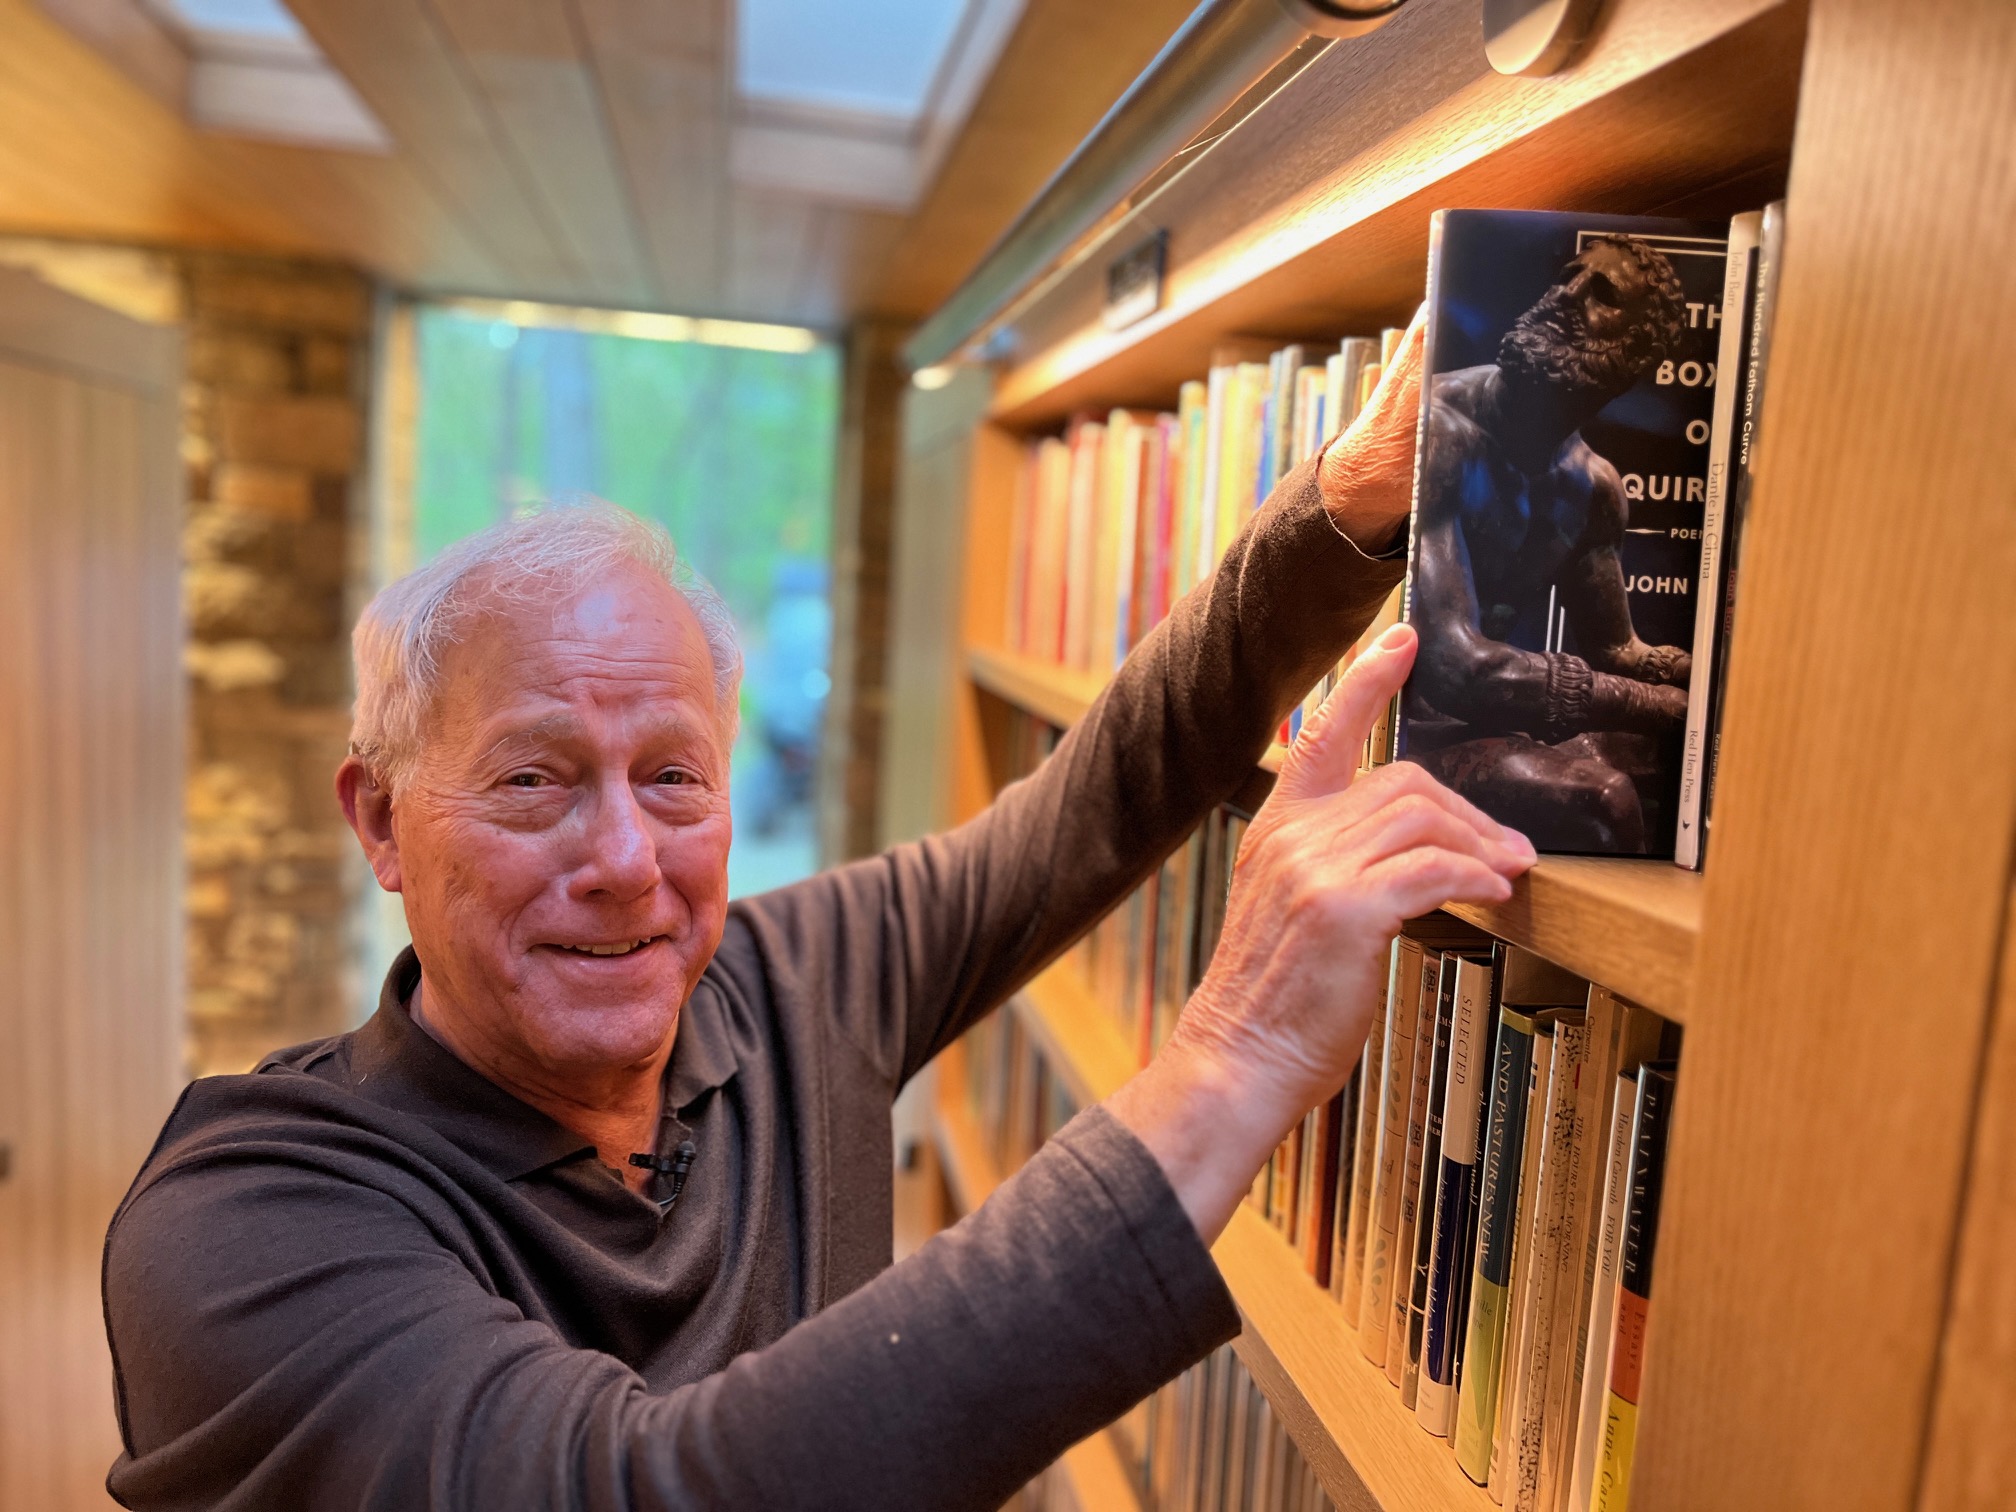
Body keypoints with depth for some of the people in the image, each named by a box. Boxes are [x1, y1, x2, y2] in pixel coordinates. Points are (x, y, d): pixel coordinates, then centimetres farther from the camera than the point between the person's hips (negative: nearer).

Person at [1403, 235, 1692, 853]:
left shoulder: (1592, 484, 7)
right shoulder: (1437, 429, -20)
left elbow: (1616, 653, 18)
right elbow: (1455, 663, -30)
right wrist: (1672, 704, -26)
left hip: (1490, 714, 8)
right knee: (1595, 800, -31)